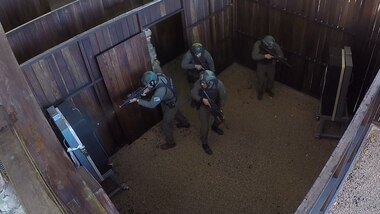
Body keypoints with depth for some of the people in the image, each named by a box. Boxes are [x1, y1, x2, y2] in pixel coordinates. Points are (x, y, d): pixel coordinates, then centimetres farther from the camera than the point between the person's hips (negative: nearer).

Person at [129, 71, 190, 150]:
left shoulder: (160, 90, -46)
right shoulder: (158, 75, -24)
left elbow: (151, 104, -36)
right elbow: (152, 86, -1)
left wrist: (137, 100, -34)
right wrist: (147, 90, -20)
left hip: (171, 105, -8)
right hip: (170, 100, 8)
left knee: (166, 125, 11)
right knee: (176, 113, 36)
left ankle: (170, 143, 35)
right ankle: (185, 123, 65)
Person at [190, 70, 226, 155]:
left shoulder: (219, 84, -31)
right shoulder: (199, 83, -33)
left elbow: (222, 97, -16)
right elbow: (193, 94, -24)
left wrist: (220, 109, -12)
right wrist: (202, 99, -41)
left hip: (215, 105, 2)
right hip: (204, 106, -2)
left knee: (220, 119, 23)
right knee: (204, 126, 0)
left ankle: (214, 127, 60)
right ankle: (204, 144, 25)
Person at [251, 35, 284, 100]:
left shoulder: (274, 45, -20)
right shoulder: (258, 44, -28)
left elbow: (281, 54, -13)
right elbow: (254, 56, -34)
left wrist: (279, 57, -37)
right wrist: (264, 56, -46)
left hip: (271, 65, 3)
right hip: (261, 65, -3)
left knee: (271, 79, 16)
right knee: (261, 80, 3)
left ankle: (269, 89, 45)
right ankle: (260, 92, 31)